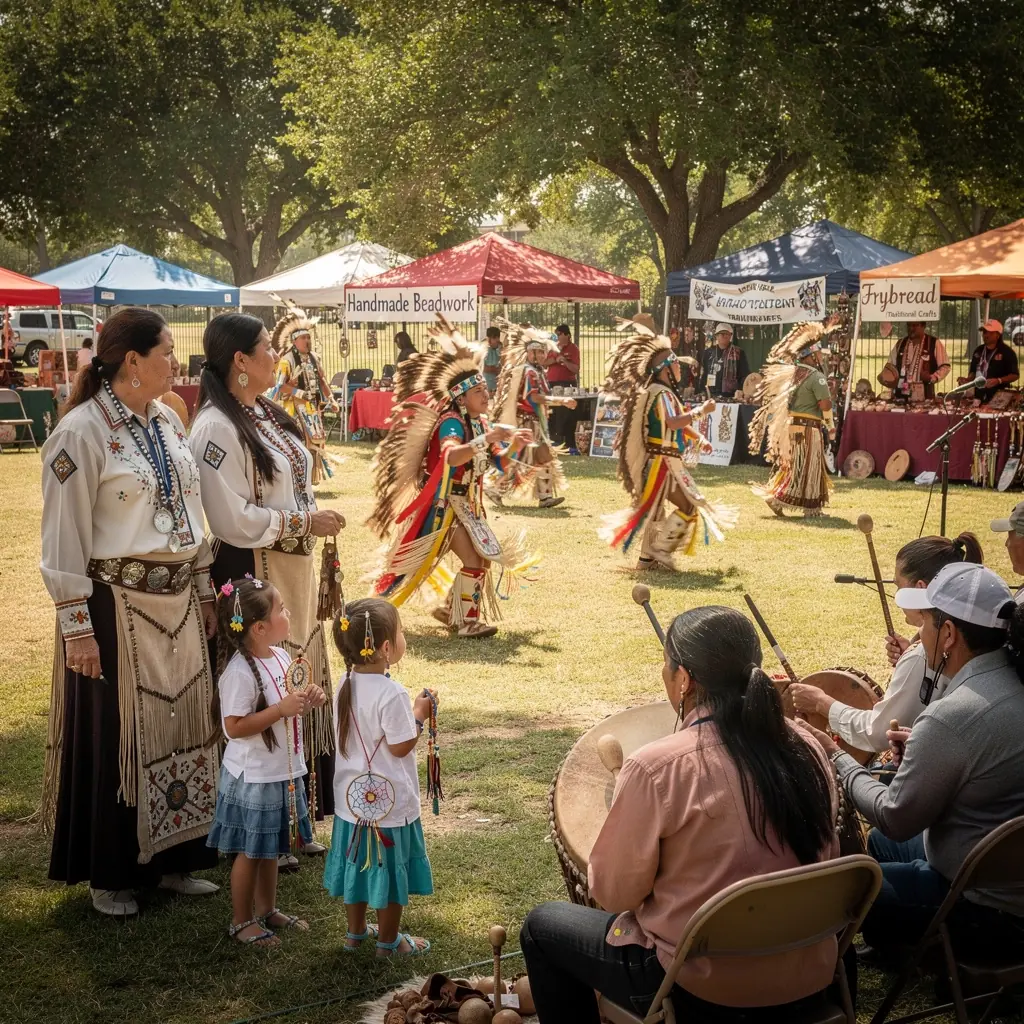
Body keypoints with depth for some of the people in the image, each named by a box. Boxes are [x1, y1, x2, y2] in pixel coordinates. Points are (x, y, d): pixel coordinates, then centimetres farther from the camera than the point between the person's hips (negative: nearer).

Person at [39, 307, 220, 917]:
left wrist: (204, 591, 15)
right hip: (117, 606, -7)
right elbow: (63, 538, -13)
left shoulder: (167, 422, 9)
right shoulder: (82, 432, -13)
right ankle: (111, 874, 20)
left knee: (180, 724, 12)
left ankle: (172, 859, 27)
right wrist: (78, 627, -15)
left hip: (177, 602, 7)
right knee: (115, 735, 4)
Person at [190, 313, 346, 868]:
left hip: (295, 572, 9)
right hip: (252, 576, -9)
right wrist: (304, 521, -15)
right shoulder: (217, 427, -18)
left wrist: (313, 521, 9)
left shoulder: (266, 412, 10)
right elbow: (233, 520, -22)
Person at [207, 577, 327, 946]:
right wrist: (282, 709, -28)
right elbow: (234, 726, -25)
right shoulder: (240, 672, -24)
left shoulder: (282, 656, 2)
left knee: (271, 847, 21)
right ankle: (241, 922, 22)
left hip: (282, 772, 8)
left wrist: (307, 699, -3)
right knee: (250, 850, 7)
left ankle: (267, 909, 37)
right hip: (253, 777, -8)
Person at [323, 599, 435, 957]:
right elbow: (400, 747, -21)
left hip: (353, 795, 7)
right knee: (390, 868, 10)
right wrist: (419, 715, -8)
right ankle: (388, 940, 25)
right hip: (389, 799, -7)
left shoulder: (346, 685, -2)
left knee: (358, 861, 21)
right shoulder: (392, 694, -26)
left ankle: (356, 931, 37)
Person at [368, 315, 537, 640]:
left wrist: (514, 446, -7)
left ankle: (451, 609, 24)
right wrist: (486, 439, -45)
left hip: (467, 503, 9)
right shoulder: (451, 422, -19)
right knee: (474, 561, -12)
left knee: (484, 558, 10)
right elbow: (451, 456, -40)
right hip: (445, 504, -8)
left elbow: (500, 462, 12)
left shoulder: (480, 423, 7)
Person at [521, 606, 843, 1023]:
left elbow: (614, 894, -12)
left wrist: (621, 815, 6)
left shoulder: (656, 768, -22)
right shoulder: (806, 750, -5)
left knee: (542, 926, 17)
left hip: (700, 989, -6)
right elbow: (823, 862, 8)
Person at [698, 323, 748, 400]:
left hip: (730, 397, -3)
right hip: (710, 396, 3)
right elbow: (703, 374, 13)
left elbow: (744, 375, 2)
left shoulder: (739, 353, 3)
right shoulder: (708, 352, 12)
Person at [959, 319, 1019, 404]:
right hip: (979, 395, 6)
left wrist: (998, 381, -22)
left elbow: (1015, 375, -7)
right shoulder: (978, 351, 13)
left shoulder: (1007, 352, -6)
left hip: (998, 397, -6)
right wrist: (967, 380, 1)